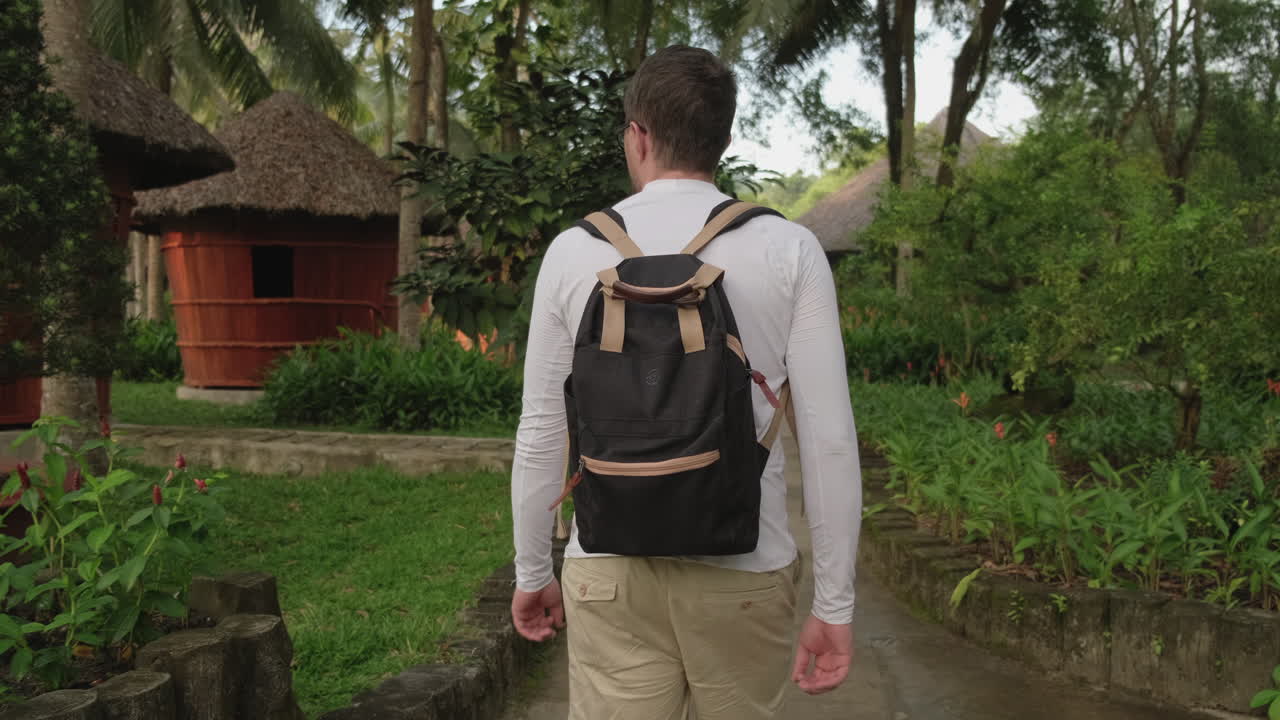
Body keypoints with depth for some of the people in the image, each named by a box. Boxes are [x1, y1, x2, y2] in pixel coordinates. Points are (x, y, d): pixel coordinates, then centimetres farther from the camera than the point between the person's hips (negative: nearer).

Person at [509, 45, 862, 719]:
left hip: (610, 574, 0)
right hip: (745, 574, 0)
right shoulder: (790, 250, -5)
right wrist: (835, 604, 0)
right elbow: (829, 438, -8)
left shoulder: (574, 250, -2)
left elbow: (541, 433, 2)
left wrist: (531, 571, 15)